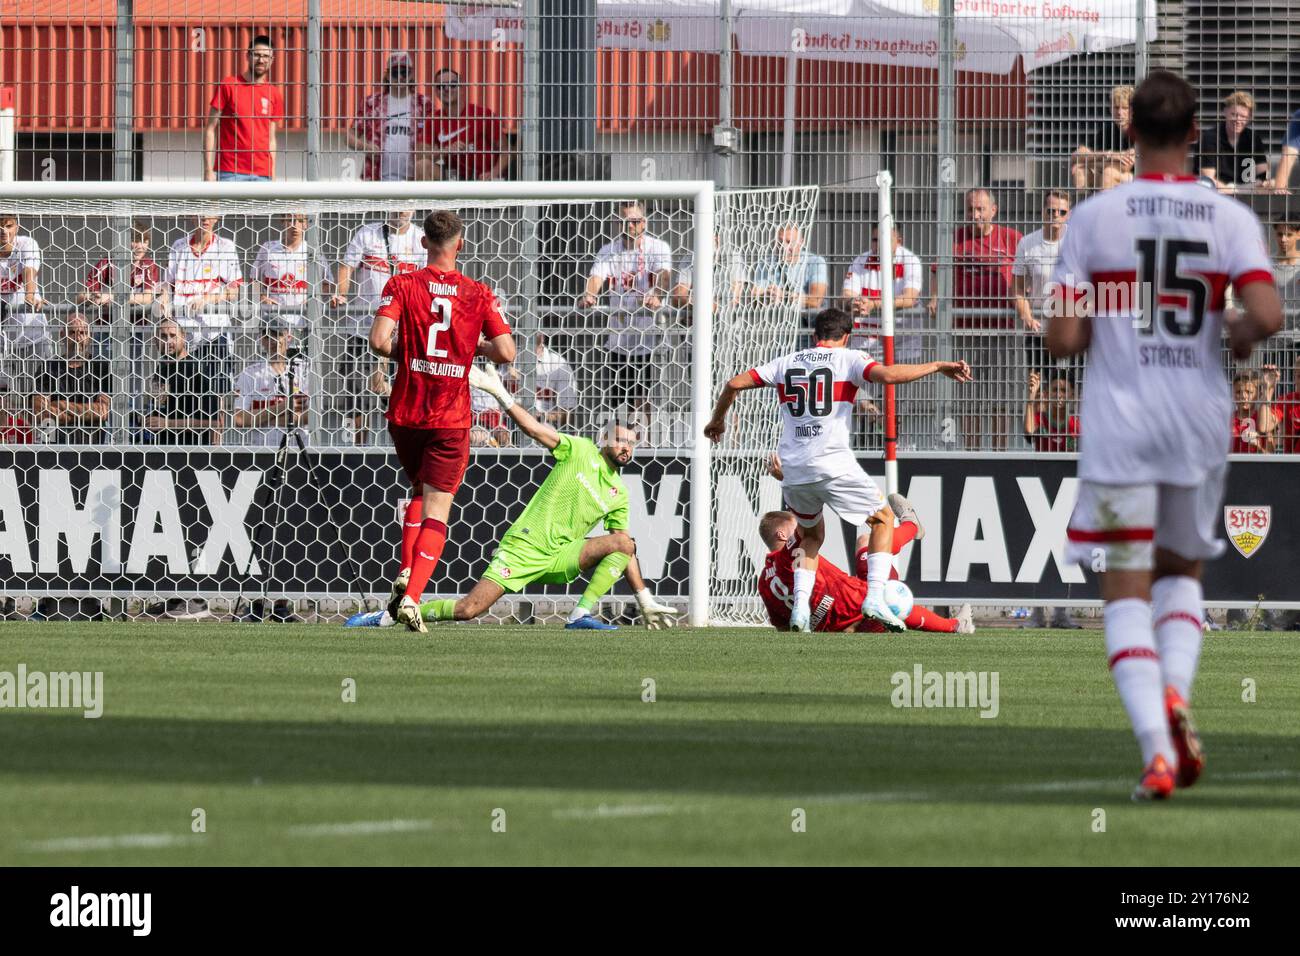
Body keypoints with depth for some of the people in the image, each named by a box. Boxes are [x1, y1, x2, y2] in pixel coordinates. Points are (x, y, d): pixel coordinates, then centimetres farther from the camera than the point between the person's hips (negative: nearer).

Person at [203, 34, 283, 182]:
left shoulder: (274, 94, 11)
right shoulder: (228, 86, 0)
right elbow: (211, 129, 0)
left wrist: (273, 178, 11)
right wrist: (208, 170, -7)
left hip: (262, 174, 4)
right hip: (230, 174, -4)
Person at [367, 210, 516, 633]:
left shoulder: (401, 285, -4)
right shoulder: (479, 294, -3)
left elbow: (379, 341, -16)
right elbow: (506, 352, -6)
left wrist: (403, 350, 5)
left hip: (405, 414, 2)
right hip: (451, 418, -2)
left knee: (420, 490, 26)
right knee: (437, 509, -1)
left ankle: (405, 574, 11)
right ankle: (412, 597, -16)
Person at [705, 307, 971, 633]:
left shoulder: (787, 362, 16)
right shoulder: (848, 359, 3)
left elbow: (734, 384, 13)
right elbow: (888, 375, -15)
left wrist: (717, 421, 30)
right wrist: (938, 367, -7)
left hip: (793, 471, 4)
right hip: (833, 465, -4)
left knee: (812, 535, 26)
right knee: (883, 519, 14)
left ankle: (800, 606, 8)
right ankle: (875, 597, -2)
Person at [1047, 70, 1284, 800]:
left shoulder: (1095, 218, -6)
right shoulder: (1232, 219, -3)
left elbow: (1064, 339, -8)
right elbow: (1268, 315, -16)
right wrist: (1240, 334, 7)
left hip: (1119, 422, -2)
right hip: (1201, 417, 2)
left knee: (1126, 588, 3)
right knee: (1182, 571, 21)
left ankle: (1158, 749, -12)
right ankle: (1177, 692, -7)